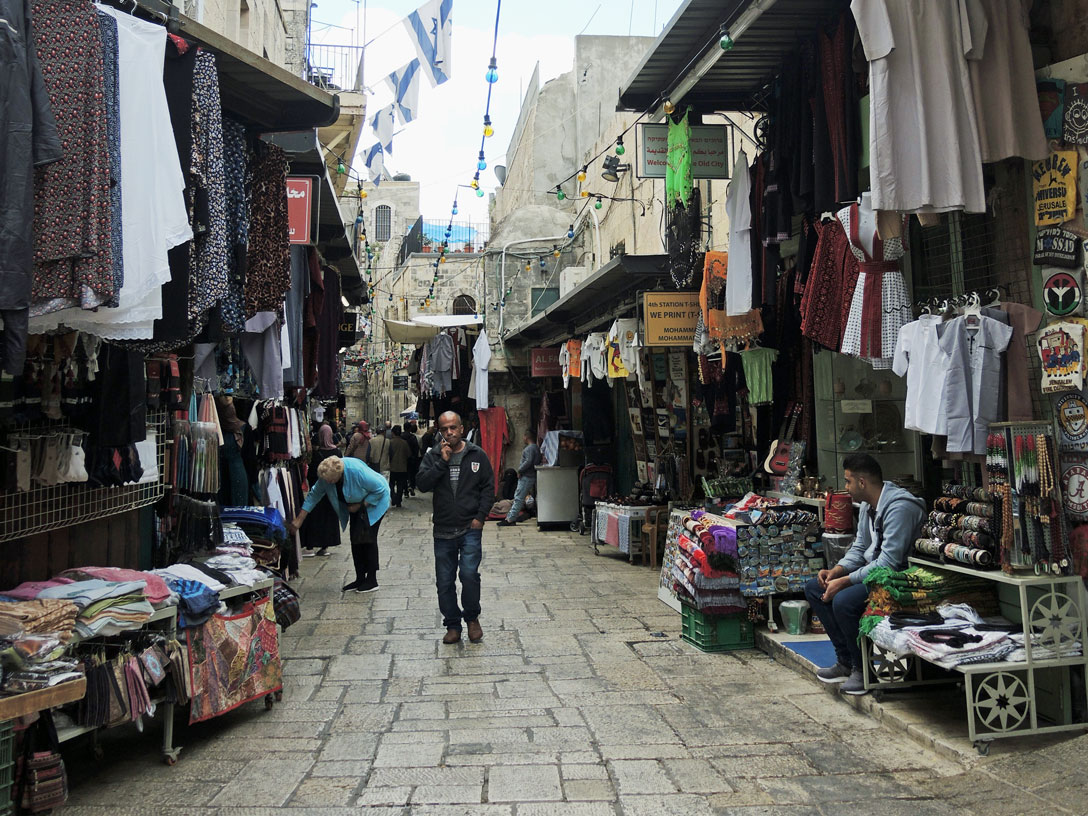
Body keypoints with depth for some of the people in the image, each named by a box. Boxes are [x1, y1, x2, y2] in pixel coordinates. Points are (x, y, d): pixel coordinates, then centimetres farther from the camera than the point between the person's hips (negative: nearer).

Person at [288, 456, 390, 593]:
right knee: (355, 540, 5)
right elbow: (314, 495, -6)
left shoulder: (357, 471, -38)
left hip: (374, 501, -7)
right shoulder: (325, 475, -19)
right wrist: (298, 520, -7)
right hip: (357, 505, 7)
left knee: (368, 539, -11)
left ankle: (372, 580, -3)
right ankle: (360, 579, 15)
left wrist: (360, 505, -22)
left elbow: (380, 489, -27)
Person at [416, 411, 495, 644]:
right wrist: (442, 462, -17)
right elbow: (422, 484, -10)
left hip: (470, 528, -2)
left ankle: (472, 618, 10)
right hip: (443, 530, 2)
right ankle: (452, 625, 21)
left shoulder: (476, 455, 3)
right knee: (444, 582, 6)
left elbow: (489, 487, 5)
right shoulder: (432, 456, 4)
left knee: (469, 574, -13)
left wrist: (480, 516, -4)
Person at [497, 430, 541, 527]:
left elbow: (528, 461, -25)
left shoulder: (530, 448, -14)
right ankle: (510, 518, 13)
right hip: (527, 476, 10)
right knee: (517, 497, 11)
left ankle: (510, 519, -11)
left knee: (519, 498, -10)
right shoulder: (536, 447, 18)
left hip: (527, 477, -10)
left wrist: (519, 470, -15)